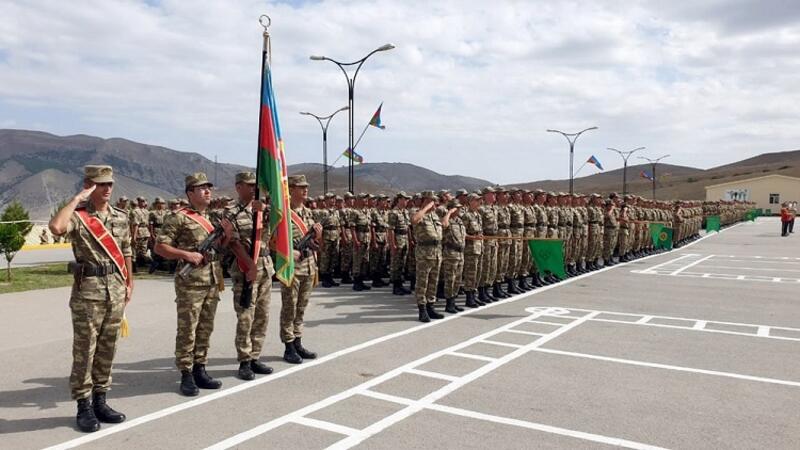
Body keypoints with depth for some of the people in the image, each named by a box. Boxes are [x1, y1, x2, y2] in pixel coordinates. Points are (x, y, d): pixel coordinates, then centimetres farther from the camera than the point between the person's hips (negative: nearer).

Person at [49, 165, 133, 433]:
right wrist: (78, 198, -20)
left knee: (107, 350, 11)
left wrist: (129, 283, 15)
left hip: (115, 289, 5)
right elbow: (56, 227, -30)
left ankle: (100, 401, 23)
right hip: (88, 290, -5)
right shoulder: (78, 215, -8)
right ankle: (84, 407, 13)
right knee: (84, 350, 2)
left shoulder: (121, 217, 9)